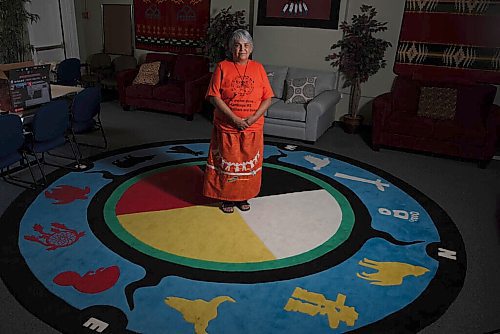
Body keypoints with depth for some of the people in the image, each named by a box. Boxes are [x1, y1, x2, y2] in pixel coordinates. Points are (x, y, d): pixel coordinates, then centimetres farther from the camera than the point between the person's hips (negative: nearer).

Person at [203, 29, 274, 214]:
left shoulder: (258, 68, 2)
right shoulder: (222, 67, -4)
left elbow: (267, 99, -1)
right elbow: (214, 97, -11)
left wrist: (253, 118, -16)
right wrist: (235, 119, -19)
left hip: (252, 128, 2)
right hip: (227, 128, -2)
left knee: (248, 163, 11)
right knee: (226, 162, 8)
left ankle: (243, 197, 30)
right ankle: (226, 197, 26)